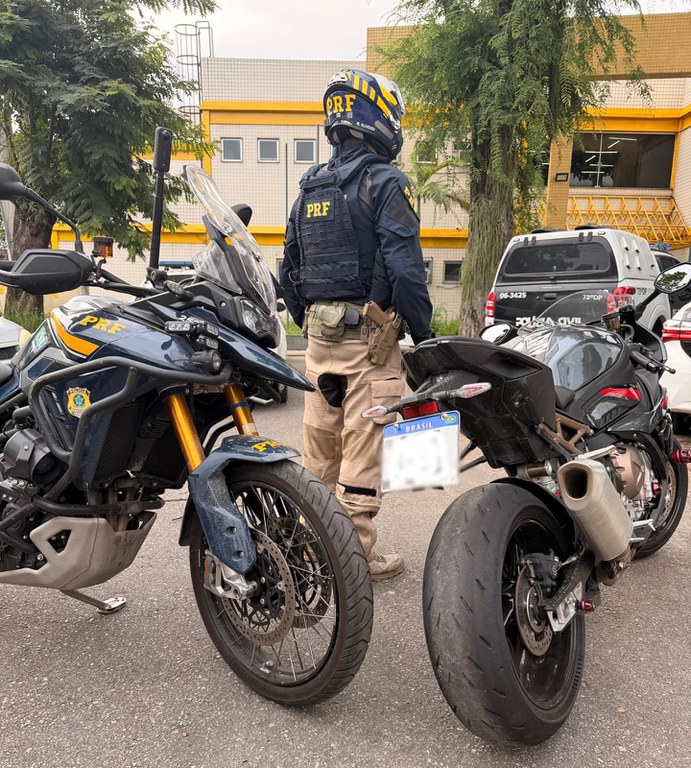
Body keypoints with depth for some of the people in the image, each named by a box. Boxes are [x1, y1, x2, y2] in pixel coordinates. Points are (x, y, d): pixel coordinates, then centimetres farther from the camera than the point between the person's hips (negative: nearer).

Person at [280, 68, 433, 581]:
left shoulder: (310, 189, 16)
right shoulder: (385, 183, -7)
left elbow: (291, 273, 18)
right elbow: (405, 269, -16)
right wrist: (425, 335, -8)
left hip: (319, 334, 7)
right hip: (368, 336, -7)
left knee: (320, 444, 15)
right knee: (363, 448, -1)